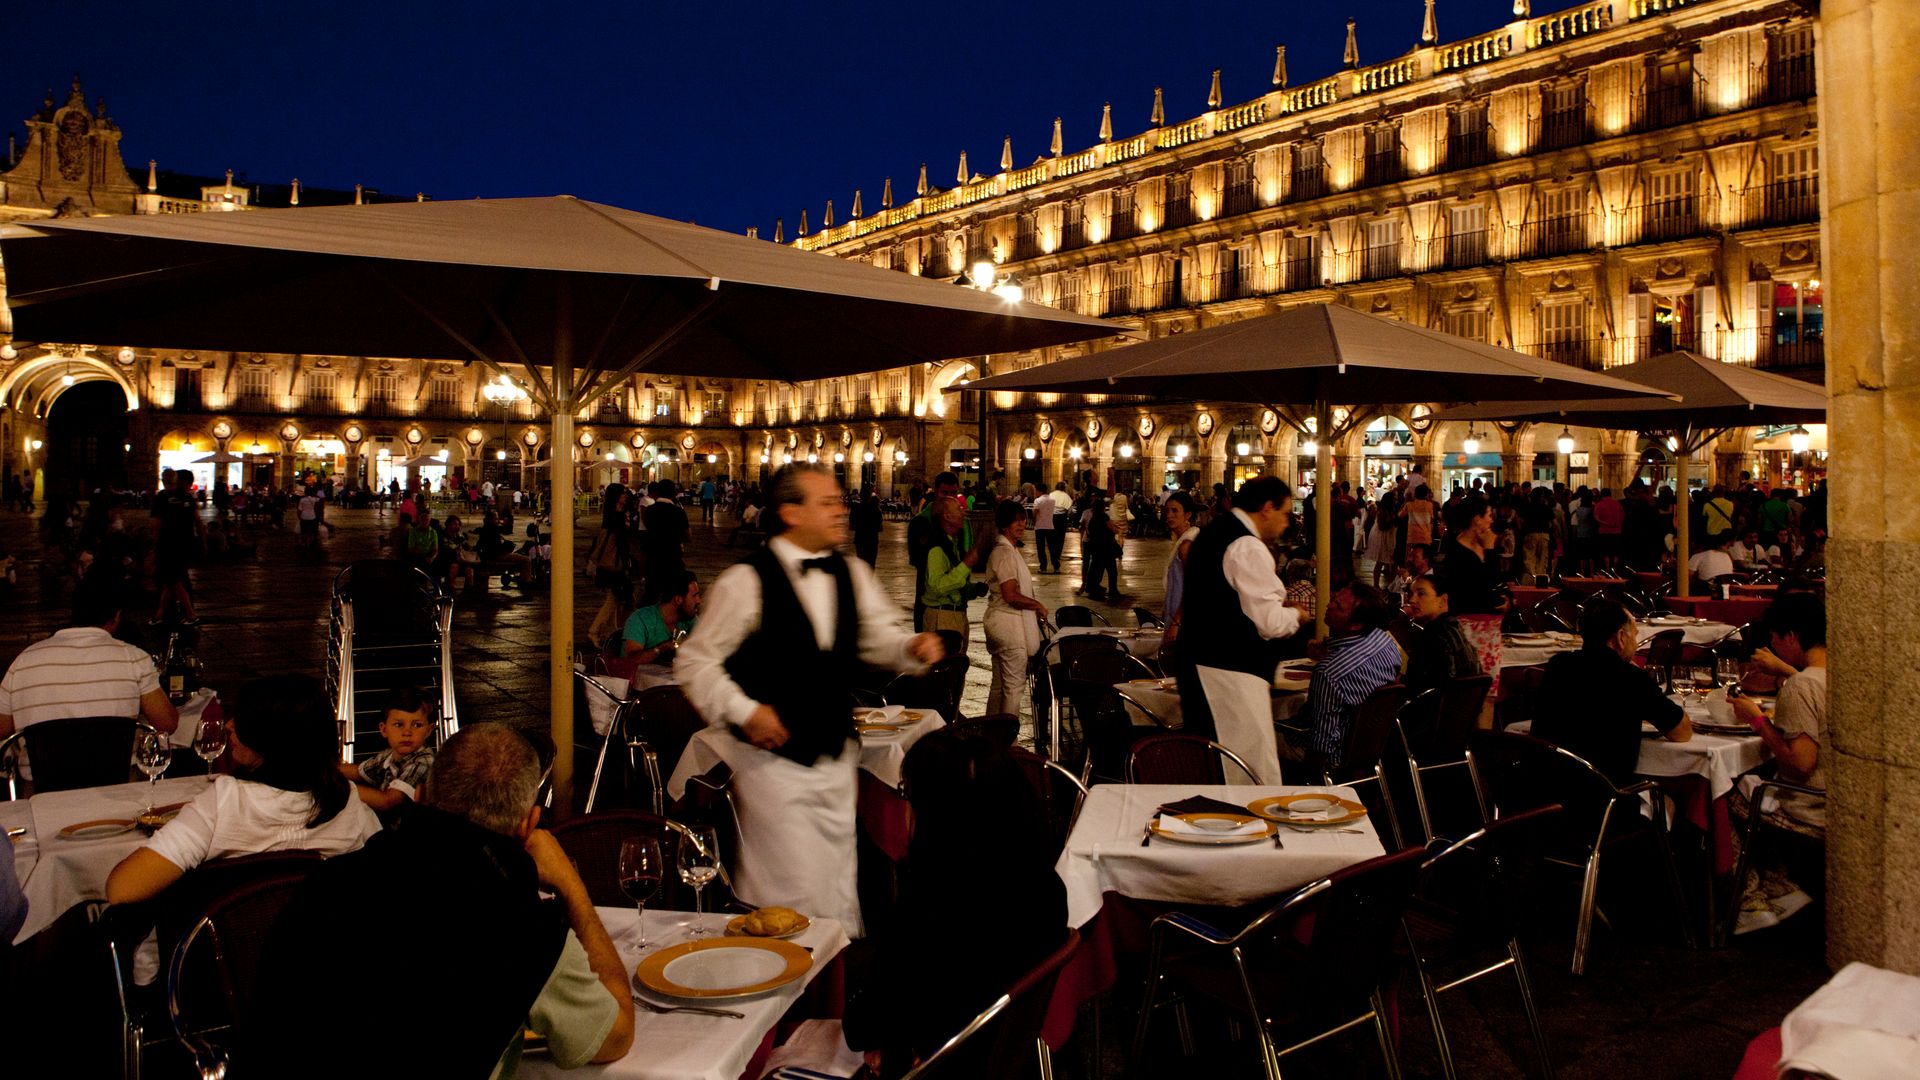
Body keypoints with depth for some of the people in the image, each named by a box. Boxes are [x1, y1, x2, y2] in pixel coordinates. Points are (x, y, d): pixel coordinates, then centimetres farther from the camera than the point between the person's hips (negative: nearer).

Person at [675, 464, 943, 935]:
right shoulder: (745, 581, -12)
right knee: (791, 892, -2)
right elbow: (694, 662, -6)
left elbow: (877, 636, 16)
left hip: (838, 758, 6)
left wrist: (912, 647, -4)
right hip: (776, 760, -6)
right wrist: (743, 711, -15)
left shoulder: (853, 574, 5)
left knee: (839, 888, 14)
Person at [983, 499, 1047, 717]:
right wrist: (1038, 605, -11)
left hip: (1001, 624, 11)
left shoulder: (1009, 549, 15)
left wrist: (1034, 608, 13)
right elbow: (1011, 596, -23)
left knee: (999, 686, 17)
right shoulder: (1005, 553, -17)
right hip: (1009, 625, -11)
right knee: (1014, 686, -5)